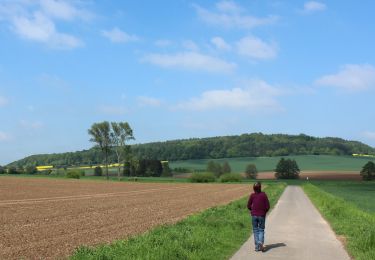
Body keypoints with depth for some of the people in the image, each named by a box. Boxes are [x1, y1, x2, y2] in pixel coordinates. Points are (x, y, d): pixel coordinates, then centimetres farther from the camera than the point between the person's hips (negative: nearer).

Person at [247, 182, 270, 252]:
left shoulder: (252, 195, -5)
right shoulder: (264, 195, -8)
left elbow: (248, 206, 0)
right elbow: (267, 206, -6)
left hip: (254, 215, 1)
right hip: (262, 215, -1)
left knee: (255, 230, 10)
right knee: (261, 230, 9)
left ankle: (257, 246, 8)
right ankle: (261, 242, -15)